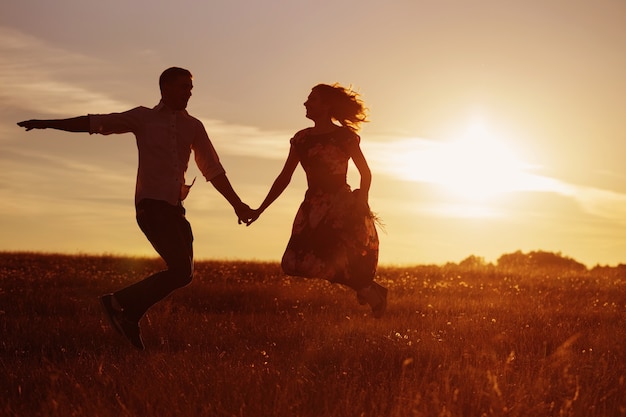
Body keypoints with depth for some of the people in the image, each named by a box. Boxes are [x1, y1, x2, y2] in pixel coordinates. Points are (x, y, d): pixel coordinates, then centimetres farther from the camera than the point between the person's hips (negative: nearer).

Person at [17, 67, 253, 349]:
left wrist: (238, 205, 11)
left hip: (174, 208, 6)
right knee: (182, 270, -17)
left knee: (182, 273, 1)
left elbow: (213, 170, 15)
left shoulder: (193, 126, 14)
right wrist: (47, 124, -1)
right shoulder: (144, 117, 4)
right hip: (151, 204, -6)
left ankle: (128, 315, 14)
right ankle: (119, 303, -2)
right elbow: (94, 123, 3)